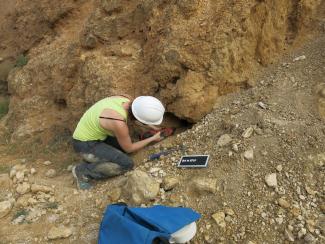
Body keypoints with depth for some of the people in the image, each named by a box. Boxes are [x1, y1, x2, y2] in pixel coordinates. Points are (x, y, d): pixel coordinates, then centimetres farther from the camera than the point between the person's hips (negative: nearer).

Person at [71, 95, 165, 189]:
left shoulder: (126, 100, -13)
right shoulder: (119, 124, -34)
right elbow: (128, 148, -15)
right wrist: (153, 139, -4)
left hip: (93, 134, 8)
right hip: (86, 145, -8)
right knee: (127, 164, -17)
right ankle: (83, 171, -1)